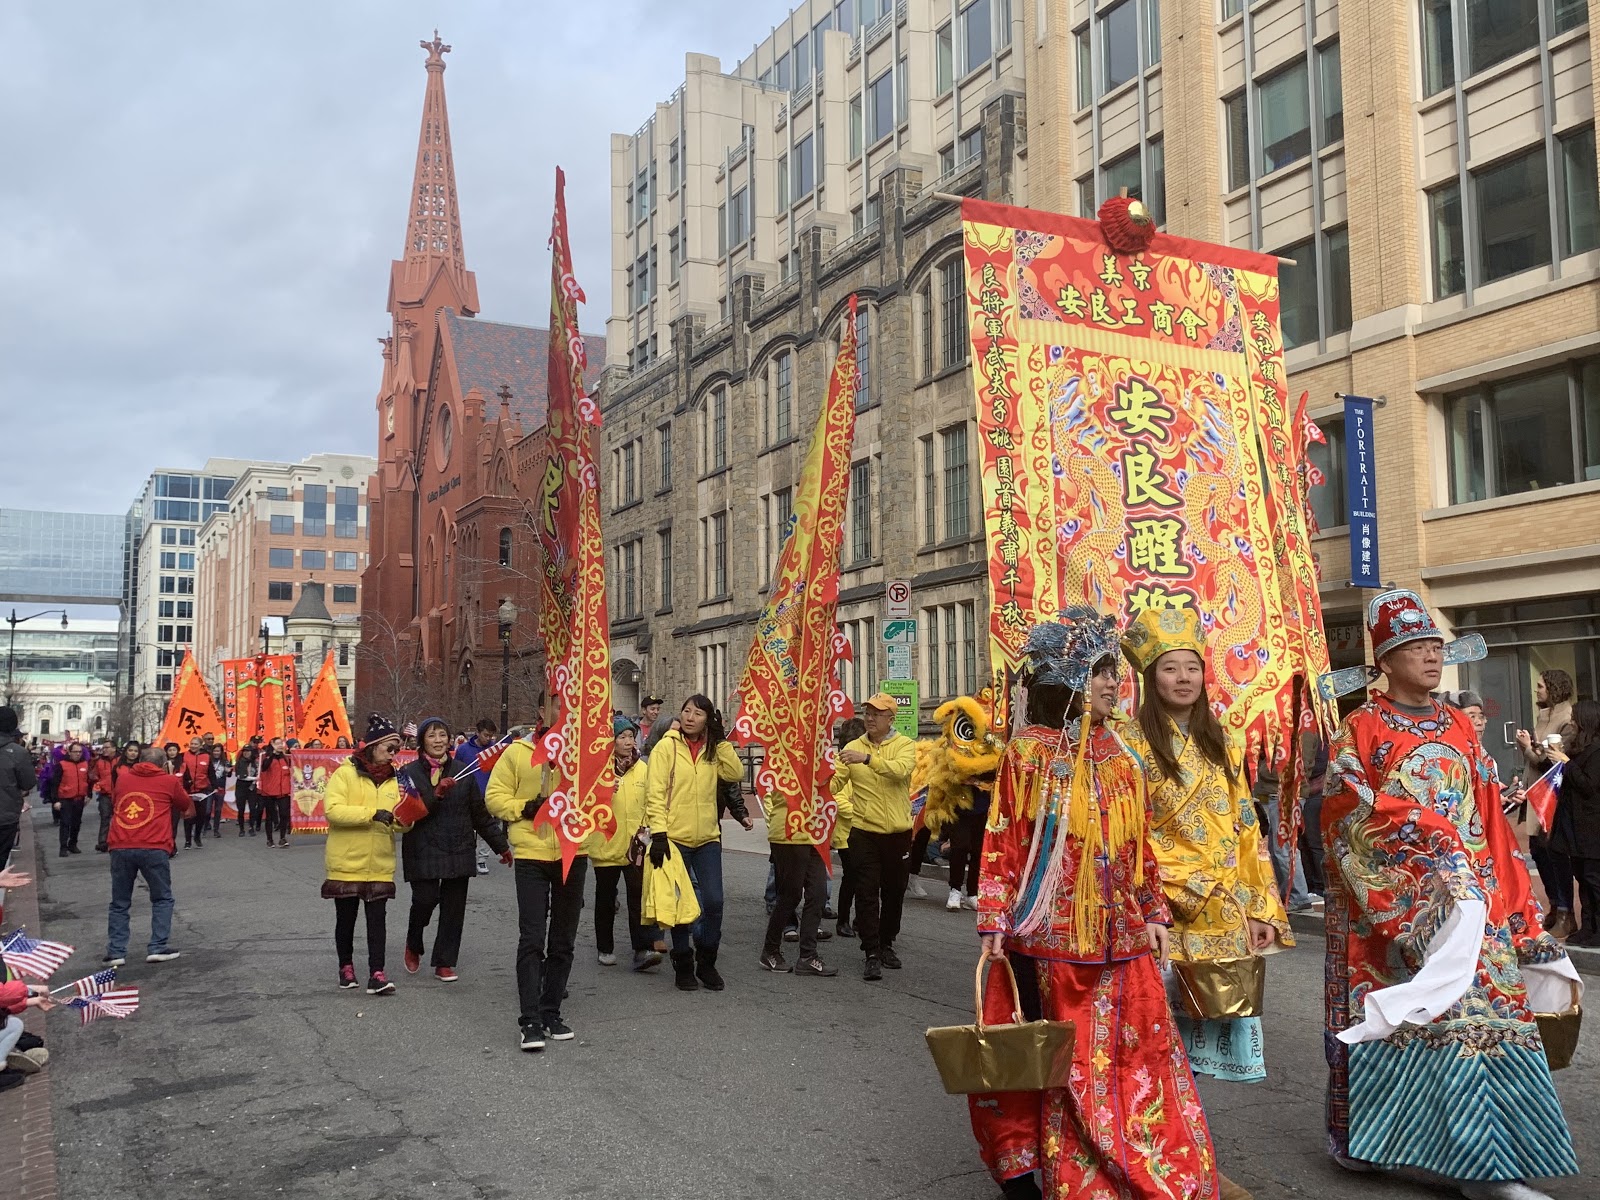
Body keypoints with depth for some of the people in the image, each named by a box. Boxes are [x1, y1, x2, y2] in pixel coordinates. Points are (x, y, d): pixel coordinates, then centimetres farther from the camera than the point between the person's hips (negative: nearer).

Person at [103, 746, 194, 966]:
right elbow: (186, 807, 23)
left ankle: (115, 952, 8)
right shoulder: (169, 781, 8)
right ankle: (158, 948, 4)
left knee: (120, 903, 14)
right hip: (153, 848, -3)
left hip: (120, 847, 3)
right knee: (162, 899, 12)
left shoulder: (122, 778, 16)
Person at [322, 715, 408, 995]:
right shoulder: (345, 774, -6)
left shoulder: (394, 781, 7)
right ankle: (346, 966, 29)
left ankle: (376, 974, -3)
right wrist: (373, 813, -25)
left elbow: (402, 825, 4)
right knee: (345, 918, 10)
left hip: (379, 866, 3)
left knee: (377, 919, -3)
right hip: (347, 863, -3)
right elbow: (333, 810, -20)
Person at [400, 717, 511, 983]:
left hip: (459, 850, 3)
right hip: (423, 851, -3)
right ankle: (413, 946, 20)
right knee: (425, 899, -11)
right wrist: (436, 794, -23)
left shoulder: (461, 771, 10)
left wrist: (501, 845, 15)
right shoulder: (410, 772, 1)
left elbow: (479, 812, 15)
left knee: (454, 907, 1)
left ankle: (444, 963, 14)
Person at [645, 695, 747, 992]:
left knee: (714, 902, 0)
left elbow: (735, 774, -4)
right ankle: (683, 965, 19)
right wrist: (658, 832, -17)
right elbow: (656, 792, -9)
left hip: (707, 837, 4)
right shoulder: (667, 746, -4)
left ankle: (706, 963, 18)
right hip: (675, 837, -4)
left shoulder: (713, 750, 10)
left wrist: (721, 740, -6)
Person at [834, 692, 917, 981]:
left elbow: (900, 769, -25)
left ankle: (886, 945, 31)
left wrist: (867, 759, -37)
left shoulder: (905, 745, -2)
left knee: (894, 893, 13)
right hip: (864, 832, 0)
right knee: (867, 894, -3)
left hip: (898, 832, 1)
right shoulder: (853, 747, 3)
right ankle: (871, 953, 4)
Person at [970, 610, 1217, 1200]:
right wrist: (996, 922, -11)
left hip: (1120, 936, 5)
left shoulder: (1120, 757, 10)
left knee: (1135, 1051, 8)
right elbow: (1001, 844, -6)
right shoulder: (1028, 753, -5)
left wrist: (1154, 914, 10)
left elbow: (1141, 845, 14)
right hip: (1051, 934, -4)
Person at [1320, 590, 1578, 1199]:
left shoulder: (1460, 729, 15)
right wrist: (1424, 831, -17)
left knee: (1483, 1006, -1)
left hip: (1468, 887, 5)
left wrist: (1505, 884, 4)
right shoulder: (1359, 730, 0)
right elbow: (1349, 812, -10)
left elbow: (1488, 817, 14)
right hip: (1390, 893, -5)